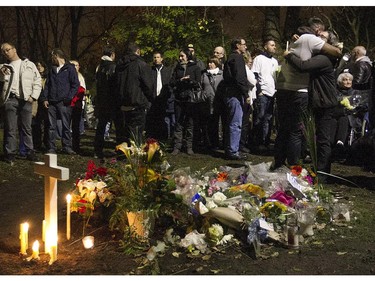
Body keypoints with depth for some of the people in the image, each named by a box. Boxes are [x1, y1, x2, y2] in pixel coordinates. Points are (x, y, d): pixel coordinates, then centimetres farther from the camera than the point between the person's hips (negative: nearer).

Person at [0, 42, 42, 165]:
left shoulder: (29, 65, 13)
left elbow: (37, 81, 10)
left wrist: (33, 96, -1)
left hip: (25, 100, 0)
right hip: (10, 99, 0)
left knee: (27, 127, 4)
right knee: (10, 128, -3)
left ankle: (30, 152, 10)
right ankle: (10, 154, 0)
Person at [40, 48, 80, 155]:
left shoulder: (70, 68, 2)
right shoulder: (52, 69, 20)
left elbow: (75, 85, -3)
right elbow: (47, 85, 20)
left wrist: (68, 98, -12)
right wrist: (45, 98, 8)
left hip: (64, 102, -5)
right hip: (51, 102, 5)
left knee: (66, 126, -2)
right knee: (52, 126, 3)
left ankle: (67, 147, 2)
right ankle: (52, 147, 7)